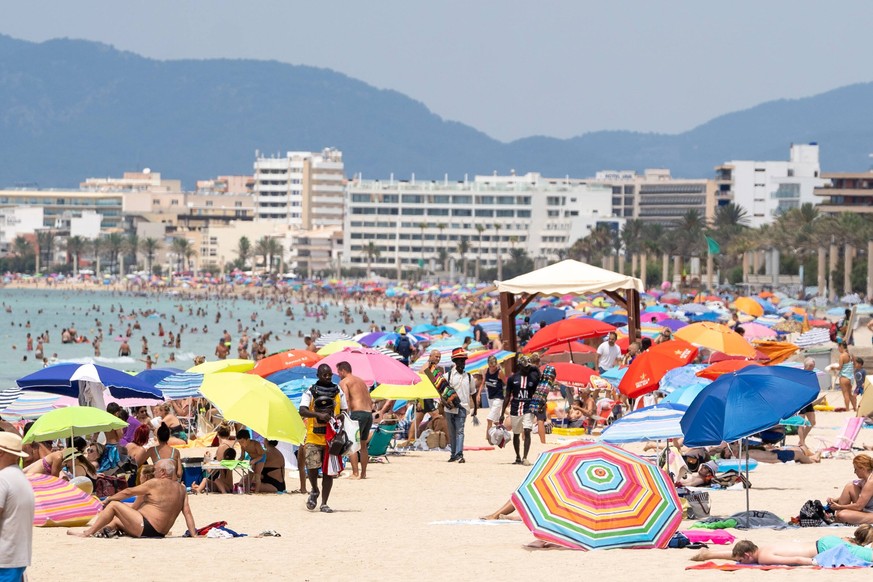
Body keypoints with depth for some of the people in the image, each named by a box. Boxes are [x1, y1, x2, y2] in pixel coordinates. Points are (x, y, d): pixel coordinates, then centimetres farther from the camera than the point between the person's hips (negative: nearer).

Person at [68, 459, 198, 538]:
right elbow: (188, 512, 3)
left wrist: (109, 499, 11)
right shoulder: (181, 488, 11)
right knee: (116, 521, 24)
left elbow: (129, 492, 0)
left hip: (145, 528, -9)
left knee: (113, 505, -2)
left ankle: (87, 533, -1)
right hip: (161, 532, 9)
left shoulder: (156, 483, -8)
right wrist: (193, 534, 2)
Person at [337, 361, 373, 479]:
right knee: (363, 445, 17)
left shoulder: (344, 382, 1)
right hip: (369, 414, 8)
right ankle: (363, 473, 19)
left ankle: (355, 473, -12)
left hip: (358, 413, -8)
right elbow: (370, 401, 20)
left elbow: (346, 399, -15)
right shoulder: (361, 381, 24)